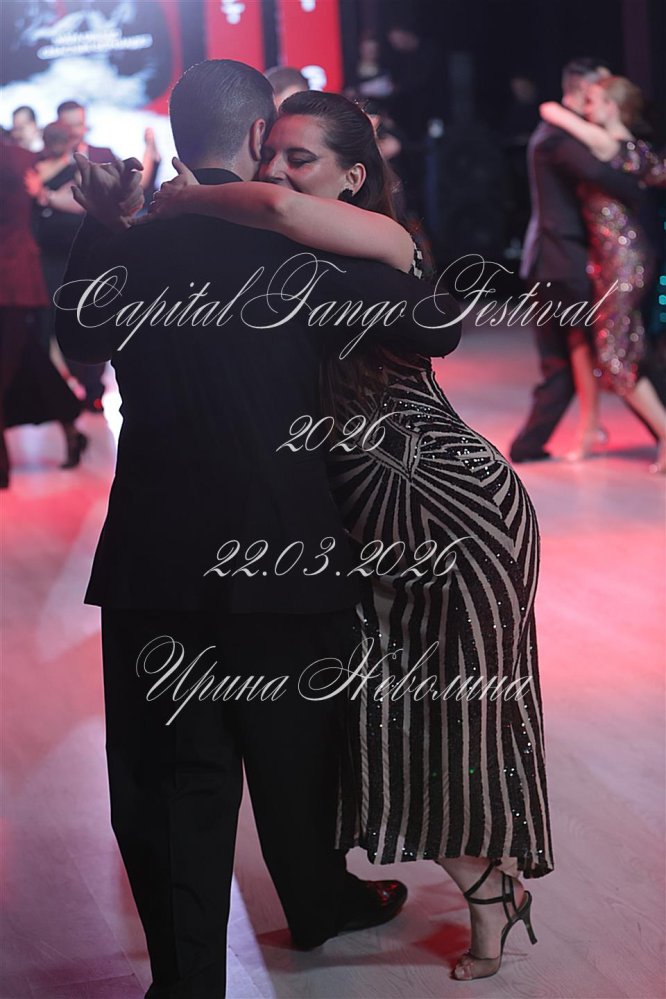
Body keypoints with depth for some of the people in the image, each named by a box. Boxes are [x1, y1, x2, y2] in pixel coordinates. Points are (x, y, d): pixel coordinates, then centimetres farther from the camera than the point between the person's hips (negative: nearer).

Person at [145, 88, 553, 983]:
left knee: (459, 699, 3)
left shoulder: (383, 241, -15)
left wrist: (181, 201, -17)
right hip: (365, 515, 7)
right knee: (384, 706, 11)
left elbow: (278, 207, -32)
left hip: (454, 504, -7)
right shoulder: (284, 264, 9)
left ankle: (496, 884, 26)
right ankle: (486, 890, 30)